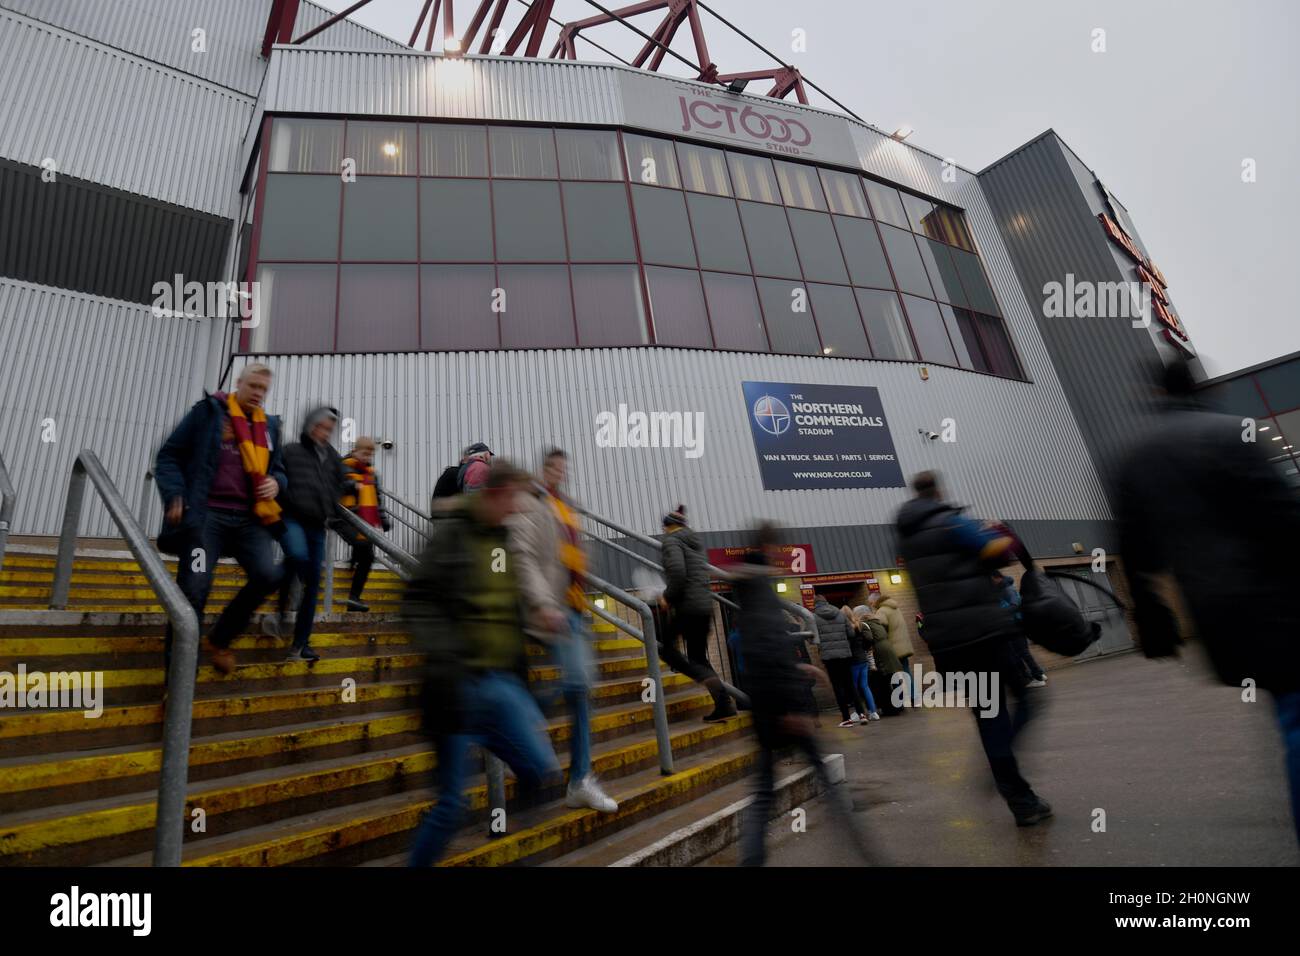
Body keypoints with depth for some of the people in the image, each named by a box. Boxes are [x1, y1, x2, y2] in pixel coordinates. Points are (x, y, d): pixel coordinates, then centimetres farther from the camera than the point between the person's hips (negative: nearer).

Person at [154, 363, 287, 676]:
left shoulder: (269, 426, 17)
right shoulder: (208, 412, 4)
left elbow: (278, 469, 27)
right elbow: (169, 456, 4)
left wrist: (277, 483, 3)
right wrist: (175, 496, -11)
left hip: (249, 519, 4)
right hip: (206, 515, -4)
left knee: (269, 575, -13)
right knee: (194, 591, -7)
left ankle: (220, 639, 12)